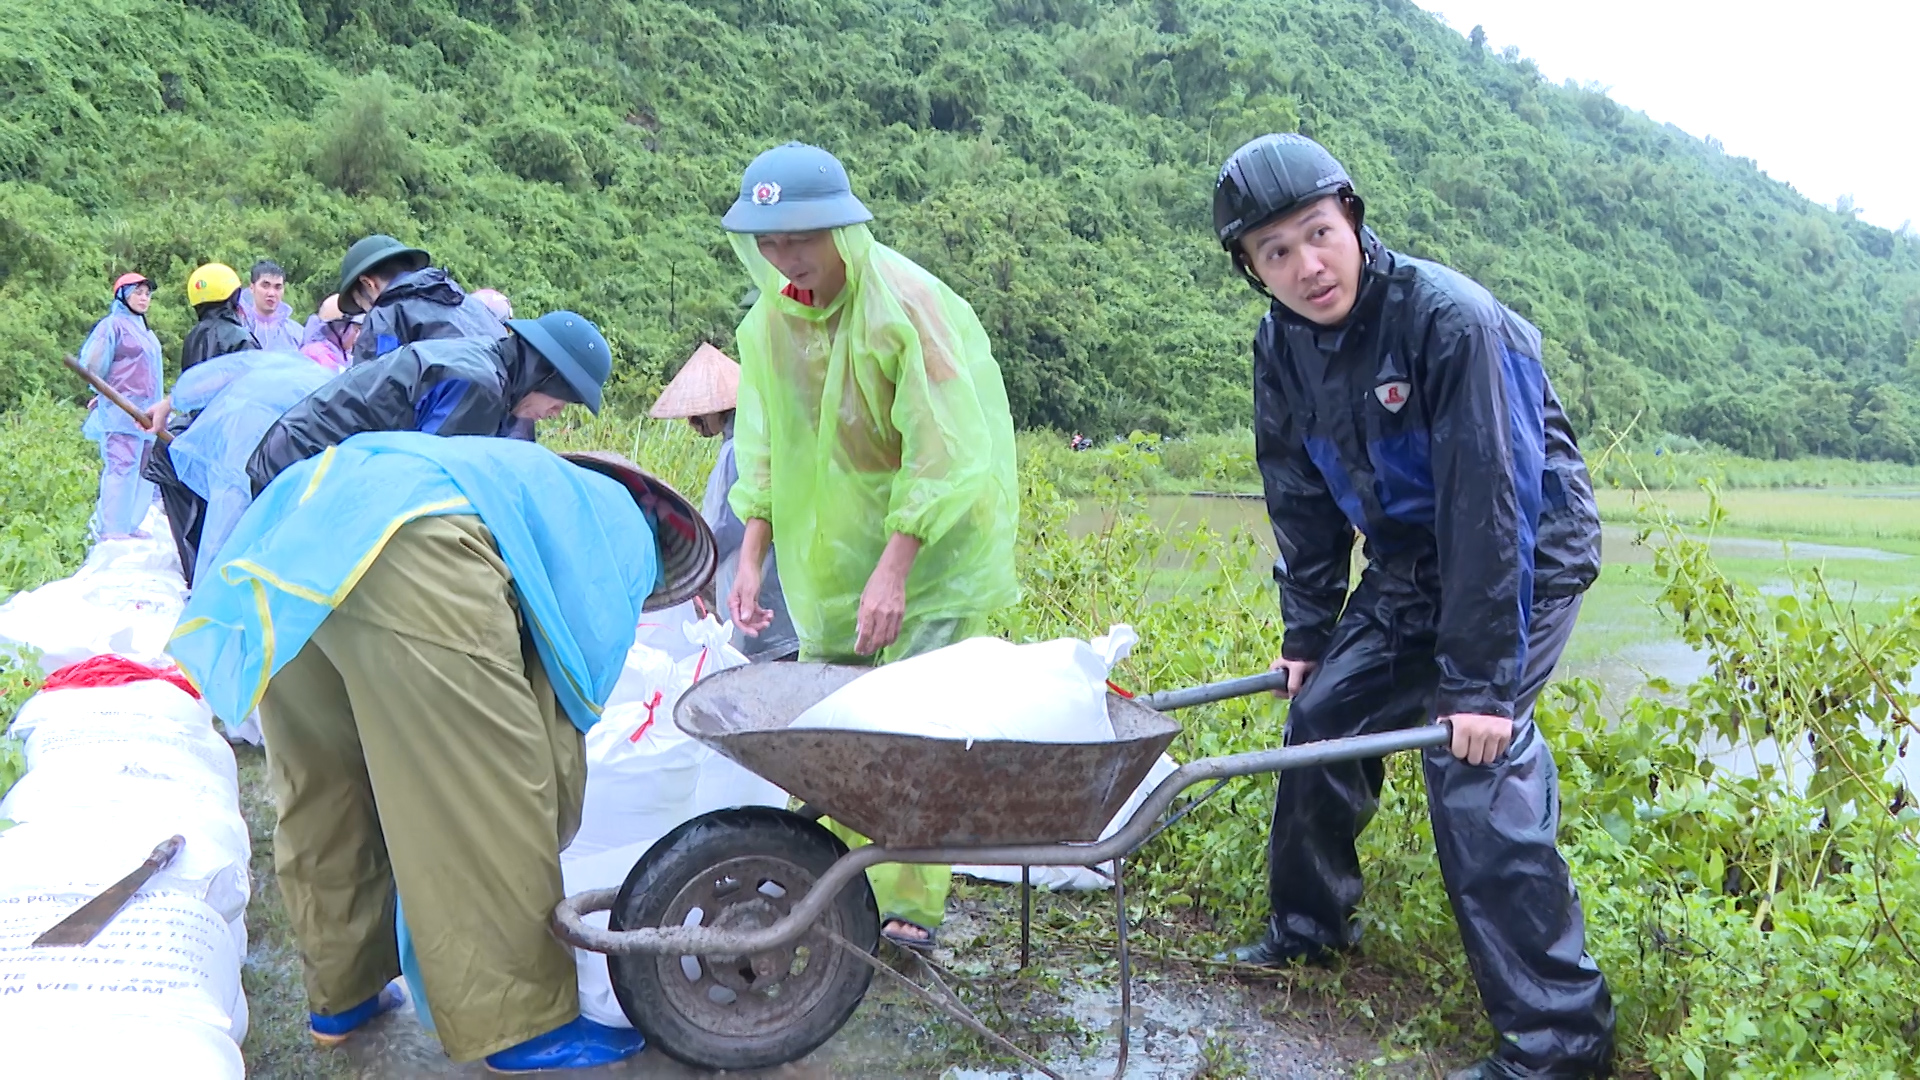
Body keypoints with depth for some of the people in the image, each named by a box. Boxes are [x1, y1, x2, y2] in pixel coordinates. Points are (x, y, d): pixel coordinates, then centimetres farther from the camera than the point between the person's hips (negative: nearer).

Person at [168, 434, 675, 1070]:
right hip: (410, 549, -9)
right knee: (486, 801, 1)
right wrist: (546, 837, 27)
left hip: (293, 533, 9)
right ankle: (521, 1023, 11)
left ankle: (340, 995, 34)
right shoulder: (619, 530, 22)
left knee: (321, 790, 20)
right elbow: (573, 690, 14)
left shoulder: (521, 480, 42)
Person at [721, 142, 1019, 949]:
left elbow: (944, 455, -23)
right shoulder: (771, 316, 1)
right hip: (830, 553, 7)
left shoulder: (909, 304, -21)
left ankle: (907, 907, 3)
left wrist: (893, 570, -25)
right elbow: (765, 449, 8)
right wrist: (751, 558, 1)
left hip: (931, 543, -6)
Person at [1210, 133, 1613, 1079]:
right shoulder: (1282, 345, -6)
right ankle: (1308, 925, 31)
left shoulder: (1452, 320, -28)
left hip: (1524, 557, -7)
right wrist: (1306, 631, 6)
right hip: (1408, 565, 7)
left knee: (1472, 762, -19)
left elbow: (1489, 506, -29)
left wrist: (1480, 681, -29)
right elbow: (1301, 498, 5)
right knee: (1321, 716, 8)